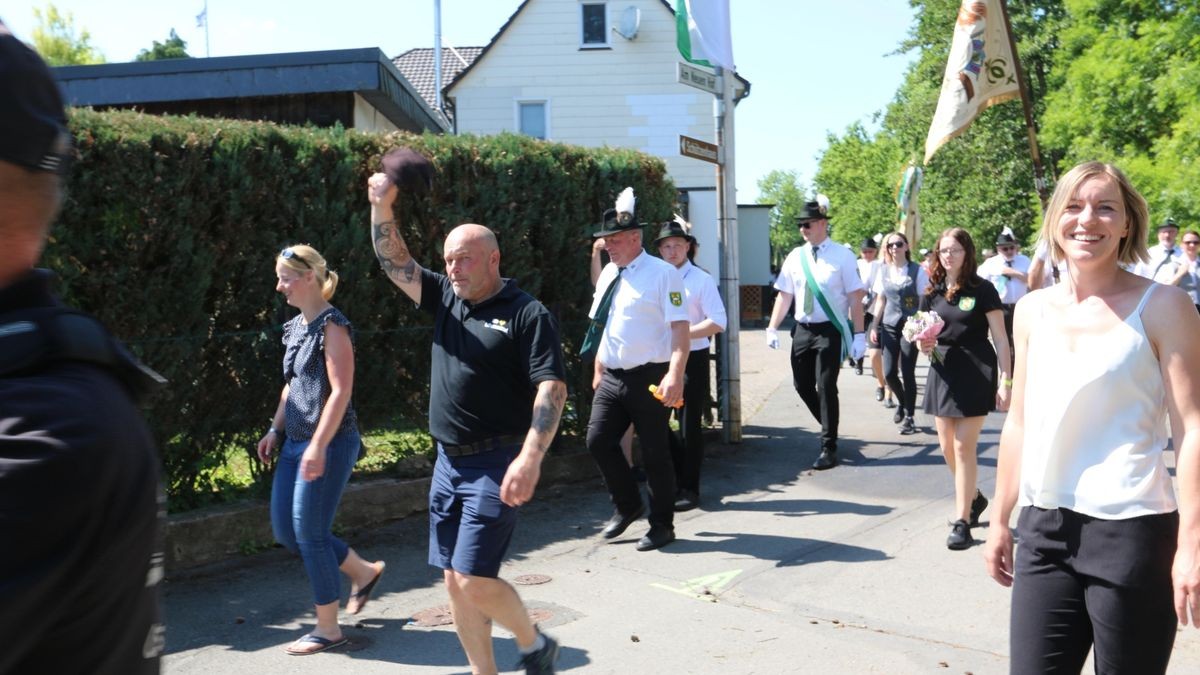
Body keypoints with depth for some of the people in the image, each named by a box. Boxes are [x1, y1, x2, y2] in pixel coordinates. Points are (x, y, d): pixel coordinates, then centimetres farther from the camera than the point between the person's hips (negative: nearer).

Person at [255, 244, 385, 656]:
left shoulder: (332, 327, -14)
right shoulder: (295, 327, 12)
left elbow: (340, 391, -20)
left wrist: (318, 447, -24)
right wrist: (275, 430, 15)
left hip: (330, 443, -9)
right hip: (296, 443, 9)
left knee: (309, 533, -3)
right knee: (285, 532, 12)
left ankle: (328, 628, 14)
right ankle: (365, 572, 30)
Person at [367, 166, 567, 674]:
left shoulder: (527, 314, -10)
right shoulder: (446, 299, 10)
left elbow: (552, 388, -18)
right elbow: (395, 263, 10)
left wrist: (531, 457, -29)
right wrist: (382, 207, -5)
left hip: (497, 464, -7)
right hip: (449, 461, 7)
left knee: (474, 580, -9)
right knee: (454, 581, 10)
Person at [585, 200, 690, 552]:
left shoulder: (662, 273, -10)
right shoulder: (608, 273, 11)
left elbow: (680, 327, -17)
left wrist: (675, 375, -28)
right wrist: (598, 371, 19)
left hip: (650, 378, -6)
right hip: (612, 377, 7)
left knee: (654, 453, 3)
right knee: (598, 441, 3)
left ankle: (662, 525, 21)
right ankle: (627, 506, 26)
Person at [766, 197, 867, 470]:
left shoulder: (842, 256, -8)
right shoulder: (795, 257, 5)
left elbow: (855, 298, -9)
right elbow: (784, 295, 8)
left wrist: (859, 335, -12)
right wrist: (773, 328, 1)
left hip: (830, 330, -5)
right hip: (802, 329, 5)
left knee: (826, 388, -3)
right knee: (802, 385, 11)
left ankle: (829, 448, 9)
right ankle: (829, 426, 35)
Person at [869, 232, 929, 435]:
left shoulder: (917, 271, -5)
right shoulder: (884, 271, 6)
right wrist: (874, 326, 10)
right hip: (889, 326, 4)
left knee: (907, 373, -2)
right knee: (889, 373, 1)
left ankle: (908, 416, 12)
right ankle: (903, 402, 30)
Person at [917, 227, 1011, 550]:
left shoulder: (982, 290, -5)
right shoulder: (932, 293, 9)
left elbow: (1000, 339, -6)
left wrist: (1006, 380, -12)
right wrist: (924, 345, -7)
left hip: (976, 374, -5)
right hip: (942, 373, 5)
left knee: (964, 446, -7)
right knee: (947, 447, 10)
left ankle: (962, 520, 1)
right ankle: (974, 497, 36)